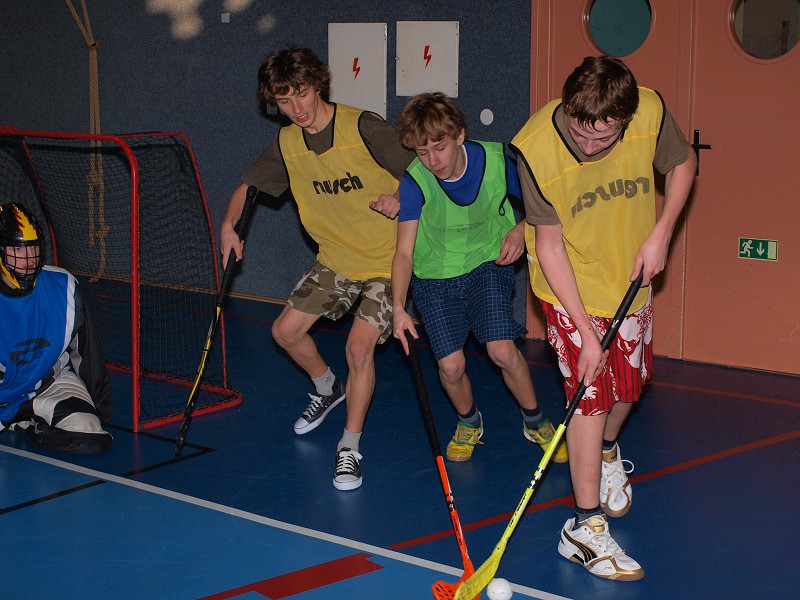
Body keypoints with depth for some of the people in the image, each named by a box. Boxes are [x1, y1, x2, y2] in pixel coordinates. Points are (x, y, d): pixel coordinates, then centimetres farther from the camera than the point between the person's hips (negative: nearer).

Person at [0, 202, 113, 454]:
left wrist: (101, 409, 8)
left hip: (51, 382, 1)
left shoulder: (63, 287, -10)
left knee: (92, 440, -22)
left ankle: (28, 426, 3)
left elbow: (86, 354, 2)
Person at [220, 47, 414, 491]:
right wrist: (229, 225, -4)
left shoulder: (363, 127, -20)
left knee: (359, 347, -19)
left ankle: (350, 447, -2)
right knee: (286, 330, 8)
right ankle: (328, 389, 38)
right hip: (335, 259, 7)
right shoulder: (287, 144, -1)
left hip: (388, 259, -6)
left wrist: (400, 200, -36)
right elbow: (249, 184, 13)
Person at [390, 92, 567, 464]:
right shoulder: (415, 181, -21)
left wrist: (521, 230, -19)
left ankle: (535, 421, 13)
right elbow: (404, 251, -22)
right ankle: (469, 423, 25)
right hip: (434, 275, 0)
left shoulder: (496, 161, -19)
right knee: (451, 365, -10)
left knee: (502, 350, -16)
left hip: (488, 264, 0)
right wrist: (399, 308, -34)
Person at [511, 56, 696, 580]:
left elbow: (683, 165, 0)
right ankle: (586, 527, -6)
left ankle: (607, 452, 48)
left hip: (631, 277, 4)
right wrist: (584, 330, -22)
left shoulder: (651, 113, -23)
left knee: (629, 384, 15)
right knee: (592, 394, -11)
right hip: (572, 286, -4)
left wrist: (661, 234, -13)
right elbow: (549, 243, -21)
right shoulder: (536, 149, -29)